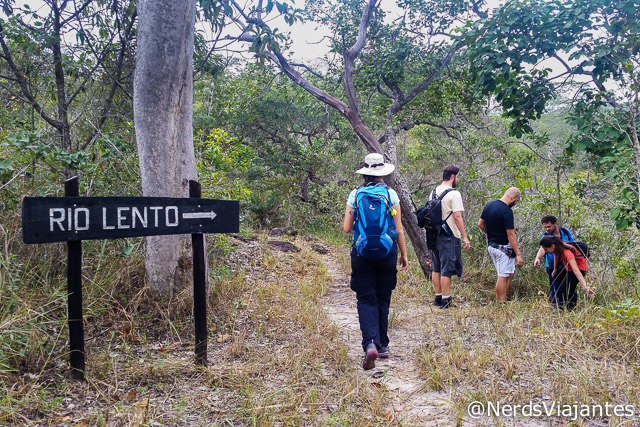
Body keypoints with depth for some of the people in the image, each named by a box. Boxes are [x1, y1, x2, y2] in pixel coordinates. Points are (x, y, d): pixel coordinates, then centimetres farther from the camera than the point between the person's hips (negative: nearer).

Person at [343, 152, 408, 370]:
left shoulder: (355, 195, -2)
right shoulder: (391, 195, -2)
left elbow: (346, 228, -2)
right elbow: (399, 229, -2)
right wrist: (403, 254, 8)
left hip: (362, 252, -1)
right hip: (387, 252, 1)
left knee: (366, 300, 3)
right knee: (383, 299, 15)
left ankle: (370, 344, -17)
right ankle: (383, 345, 24)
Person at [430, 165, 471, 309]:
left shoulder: (434, 192, 10)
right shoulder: (454, 194, -14)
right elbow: (457, 216, -17)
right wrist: (465, 237, -13)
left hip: (435, 235, 8)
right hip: (449, 237, -8)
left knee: (436, 268, 14)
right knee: (447, 269, -3)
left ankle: (438, 297, 22)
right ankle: (445, 300, 1)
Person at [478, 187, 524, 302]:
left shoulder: (489, 205, 5)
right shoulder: (507, 211, -20)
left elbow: (480, 224, 13)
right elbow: (510, 234, -20)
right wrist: (518, 254, -17)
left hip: (492, 245, 9)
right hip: (503, 247, -9)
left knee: (511, 272, 18)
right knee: (503, 276, -1)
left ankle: (501, 299, 17)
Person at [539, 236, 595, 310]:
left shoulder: (567, 252, -37)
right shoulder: (556, 248, -15)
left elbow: (575, 270, -45)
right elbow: (556, 255, 11)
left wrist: (585, 287, -52)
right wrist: (555, 269, 19)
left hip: (580, 268, -8)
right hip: (568, 268, 8)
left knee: (563, 289, -18)